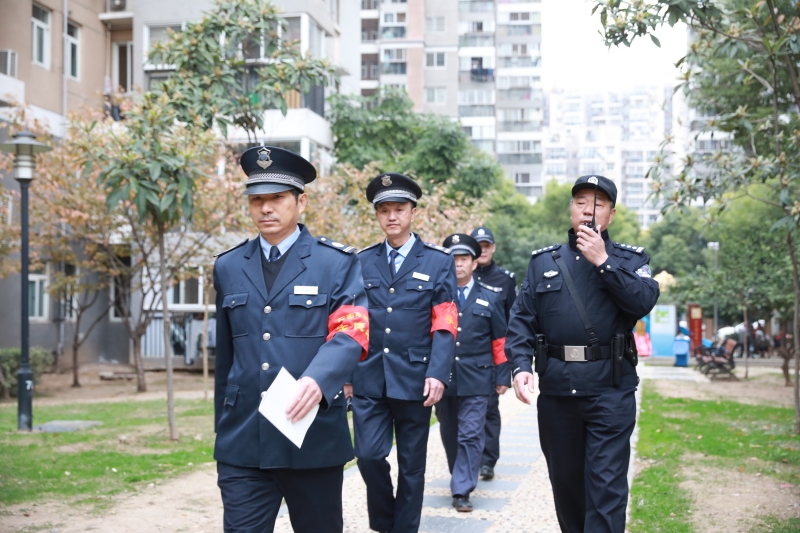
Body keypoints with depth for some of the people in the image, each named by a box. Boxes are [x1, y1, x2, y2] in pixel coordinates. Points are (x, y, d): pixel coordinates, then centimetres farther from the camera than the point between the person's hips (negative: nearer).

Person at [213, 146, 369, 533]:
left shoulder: (338, 262, -1)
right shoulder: (228, 267, 11)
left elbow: (350, 334, -14)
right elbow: (225, 353, 15)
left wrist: (317, 380, -34)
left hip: (315, 438, -2)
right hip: (242, 443, 2)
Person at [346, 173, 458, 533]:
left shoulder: (438, 262, 3)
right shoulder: (362, 262, 10)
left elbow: (445, 325, -4)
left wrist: (437, 374, -15)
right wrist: (345, 371, 4)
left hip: (414, 379, -1)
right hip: (368, 378, 2)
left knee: (411, 464, 5)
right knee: (369, 455, -5)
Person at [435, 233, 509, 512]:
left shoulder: (491, 296, 4)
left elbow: (500, 339, 6)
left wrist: (502, 375, 3)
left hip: (476, 378, -1)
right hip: (443, 376, 2)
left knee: (470, 436, -6)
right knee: (450, 434, 13)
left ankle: (461, 490, -3)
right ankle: (461, 477, 31)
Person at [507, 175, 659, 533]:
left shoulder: (630, 259, 8)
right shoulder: (543, 261, 13)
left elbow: (644, 301, -11)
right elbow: (521, 319, 5)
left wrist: (603, 261, -13)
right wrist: (520, 365, -10)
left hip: (610, 388, -3)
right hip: (556, 390, 3)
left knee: (606, 485, -7)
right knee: (564, 478, 13)